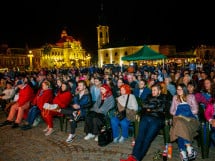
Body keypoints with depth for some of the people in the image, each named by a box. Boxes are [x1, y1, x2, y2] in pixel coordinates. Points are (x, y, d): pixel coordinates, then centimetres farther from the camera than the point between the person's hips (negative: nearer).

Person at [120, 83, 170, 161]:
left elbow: (162, 109, 3)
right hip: (146, 117, 3)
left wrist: (150, 109, 8)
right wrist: (155, 106, 5)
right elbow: (144, 105, 12)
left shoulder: (164, 98, 19)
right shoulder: (149, 97, 29)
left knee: (147, 138, -23)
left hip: (157, 119, -3)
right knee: (140, 136, -20)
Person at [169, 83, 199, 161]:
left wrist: (185, 113, -3)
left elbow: (195, 110, 8)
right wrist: (178, 114, 1)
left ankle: (183, 152, -35)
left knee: (181, 128, -36)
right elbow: (171, 111, 20)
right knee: (180, 124, -36)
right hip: (179, 118, 2)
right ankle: (189, 148, -35)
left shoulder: (191, 97, 18)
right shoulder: (175, 97, 24)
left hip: (190, 118, -2)